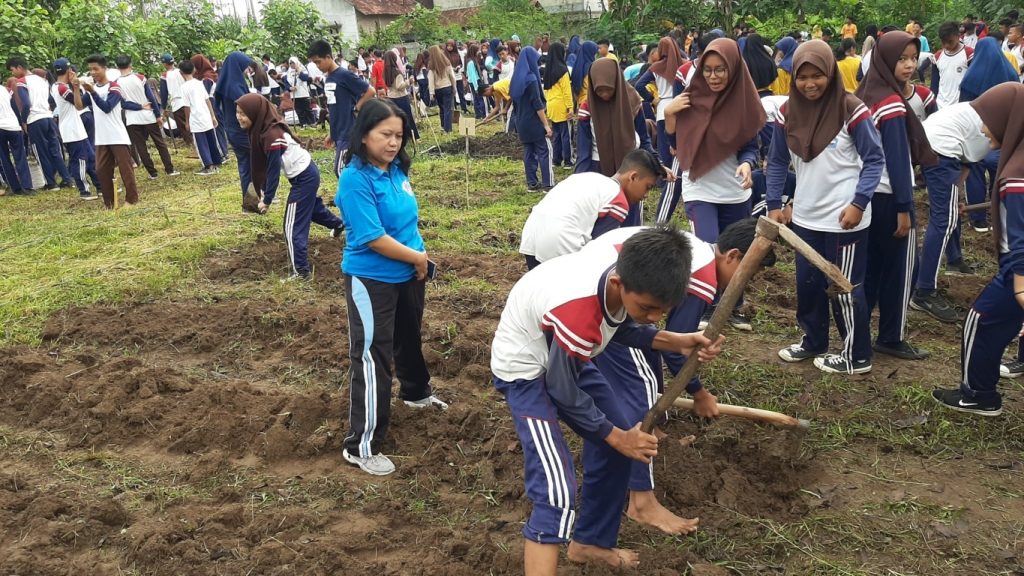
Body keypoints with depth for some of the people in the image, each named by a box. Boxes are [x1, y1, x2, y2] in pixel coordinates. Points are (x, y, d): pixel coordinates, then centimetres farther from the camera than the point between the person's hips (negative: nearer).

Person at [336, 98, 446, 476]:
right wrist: (418, 258, -15)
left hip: (408, 274, 8)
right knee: (372, 356, -5)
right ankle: (361, 446, 3)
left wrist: (421, 255, -2)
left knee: (410, 337, 28)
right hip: (372, 281, -8)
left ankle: (417, 393, 55)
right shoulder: (355, 179, -23)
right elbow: (374, 238, -26)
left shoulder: (397, 169, 0)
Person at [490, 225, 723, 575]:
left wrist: (676, 342, -14)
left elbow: (619, 325, 1)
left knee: (613, 446, 17)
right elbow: (562, 391, -23)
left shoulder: (626, 263, -20)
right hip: (526, 367, -8)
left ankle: (590, 543, 38)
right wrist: (616, 435, -9)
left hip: (565, 356, 8)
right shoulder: (578, 313, -41)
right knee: (557, 493, -18)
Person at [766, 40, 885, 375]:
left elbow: (874, 160, -9)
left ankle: (856, 357, 19)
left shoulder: (851, 111, -13)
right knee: (807, 283, 16)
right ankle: (813, 341, 36)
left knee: (844, 288, 5)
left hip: (844, 218, -5)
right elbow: (778, 162, 10)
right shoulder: (788, 113, 1)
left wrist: (859, 203, -18)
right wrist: (774, 204, 6)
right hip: (805, 216, 5)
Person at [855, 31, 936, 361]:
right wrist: (904, 208, -17)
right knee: (899, 268, 4)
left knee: (871, 264, 15)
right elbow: (898, 160, -20)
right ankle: (891, 339, 13)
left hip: (868, 193, 8)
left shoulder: (866, 95, 6)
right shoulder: (891, 104, -19)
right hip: (889, 197, -8)